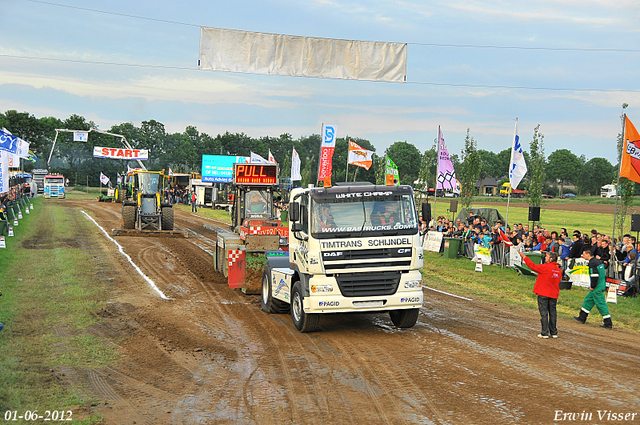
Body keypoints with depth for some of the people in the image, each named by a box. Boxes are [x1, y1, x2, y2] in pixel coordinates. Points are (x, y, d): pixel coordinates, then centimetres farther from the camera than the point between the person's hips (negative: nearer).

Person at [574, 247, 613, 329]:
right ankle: (582, 318, 28)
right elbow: (601, 274, 18)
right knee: (588, 300, 19)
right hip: (602, 285, 10)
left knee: (601, 304, -5)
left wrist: (592, 286, -14)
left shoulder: (592, 263, -17)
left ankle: (608, 323, -3)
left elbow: (595, 276, -24)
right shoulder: (597, 261, 13)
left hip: (597, 288, -10)